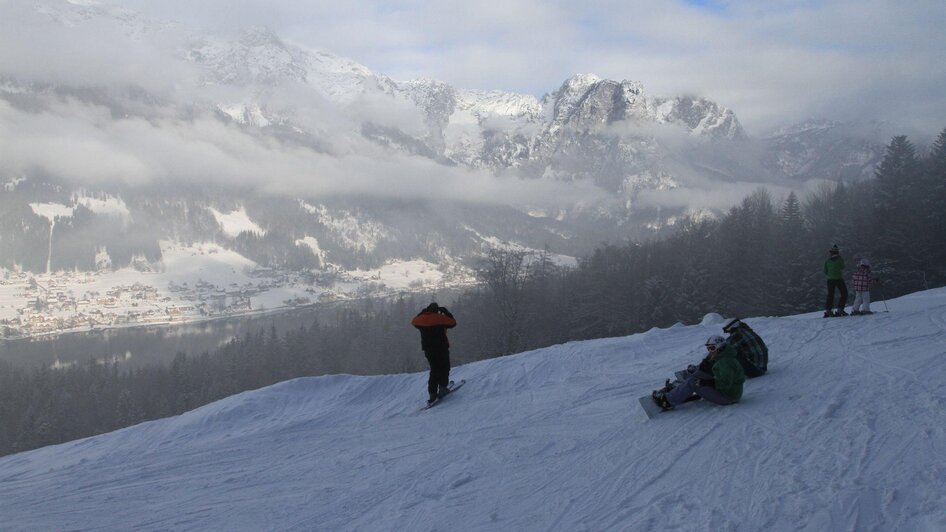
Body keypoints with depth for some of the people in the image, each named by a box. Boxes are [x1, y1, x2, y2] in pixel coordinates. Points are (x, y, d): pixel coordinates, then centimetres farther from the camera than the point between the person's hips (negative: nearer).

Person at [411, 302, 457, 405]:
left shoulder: (422, 318, 1)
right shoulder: (440, 318, -12)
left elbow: (414, 321, 22)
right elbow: (453, 323, -2)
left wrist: (423, 312, 23)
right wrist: (446, 312, 7)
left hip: (428, 349, 5)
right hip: (441, 348, -5)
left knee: (434, 370, 14)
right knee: (444, 368, 10)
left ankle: (432, 394, 7)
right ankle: (442, 388, -5)